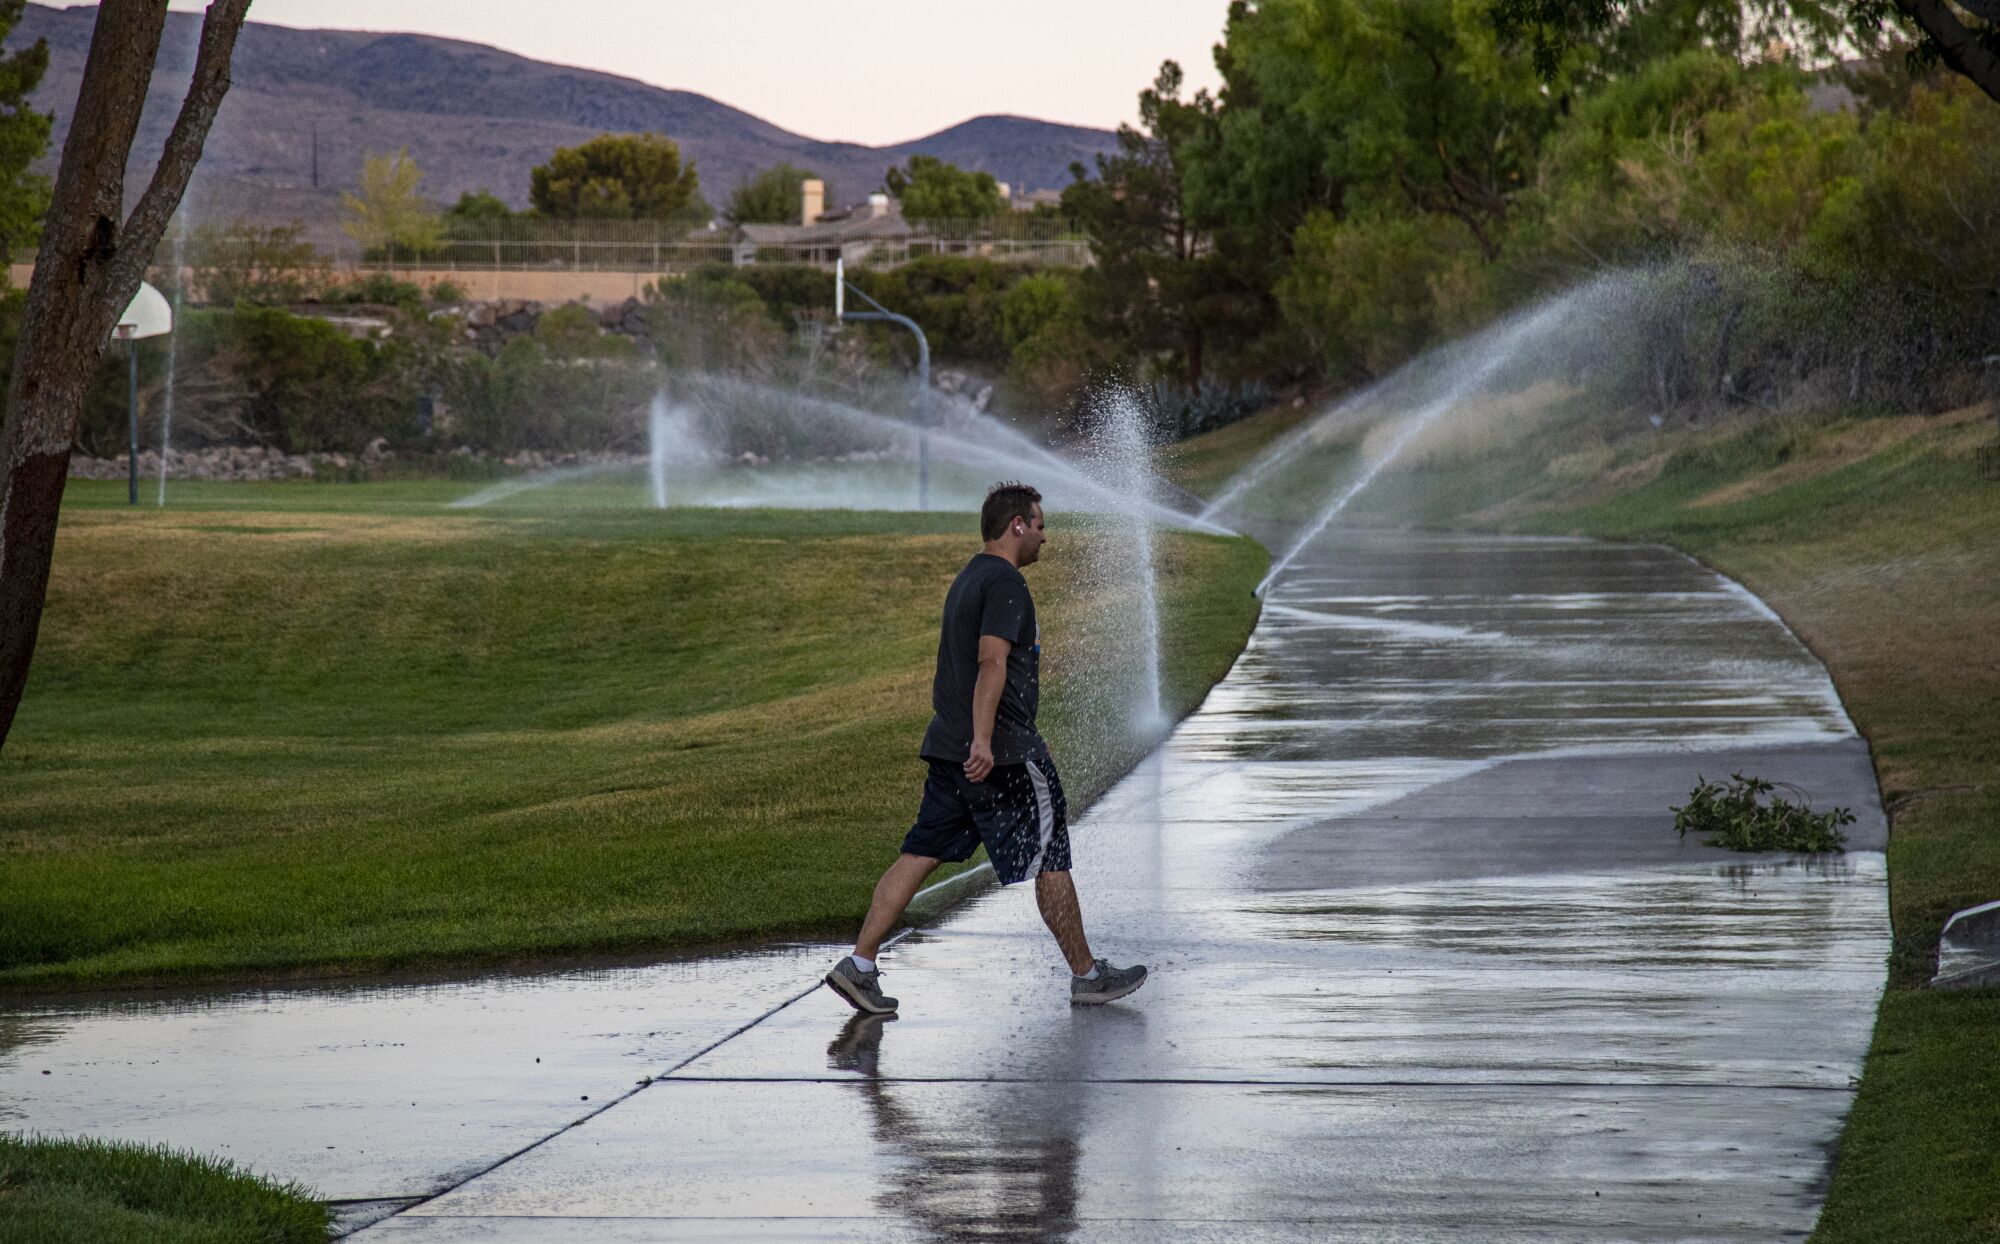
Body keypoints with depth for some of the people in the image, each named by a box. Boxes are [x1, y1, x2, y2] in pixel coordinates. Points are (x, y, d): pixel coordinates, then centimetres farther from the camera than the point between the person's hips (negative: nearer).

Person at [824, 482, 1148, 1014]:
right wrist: (982, 739, -32)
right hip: (1004, 752, -9)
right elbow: (991, 661, -24)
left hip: (949, 746, 9)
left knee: (921, 854, 5)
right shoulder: (1005, 583, -12)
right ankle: (1087, 975, 13)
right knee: (1050, 860, 3)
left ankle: (859, 965, -2)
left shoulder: (967, 579, 18)